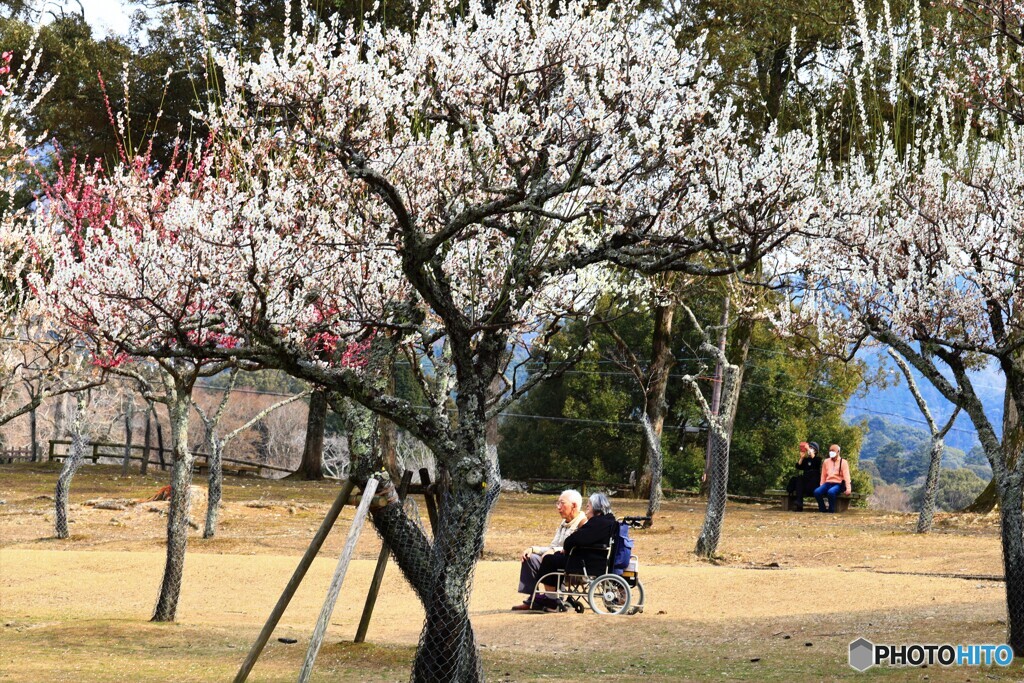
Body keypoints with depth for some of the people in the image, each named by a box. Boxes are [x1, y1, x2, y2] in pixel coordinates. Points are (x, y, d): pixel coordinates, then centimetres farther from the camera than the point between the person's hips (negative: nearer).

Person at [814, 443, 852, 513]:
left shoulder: (843, 462, 3)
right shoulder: (826, 462, 17)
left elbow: (846, 475, -7)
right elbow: (823, 475, 20)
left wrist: (848, 488, -17)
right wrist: (822, 486, 10)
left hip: (838, 484, -5)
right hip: (828, 483, 5)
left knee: (831, 492, -38)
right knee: (817, 492, -25)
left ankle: (831, 510, -21)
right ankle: (822, 509, -11)